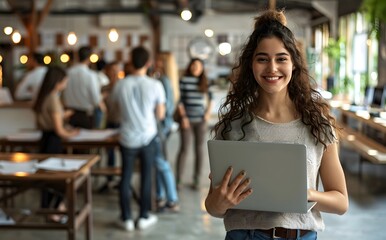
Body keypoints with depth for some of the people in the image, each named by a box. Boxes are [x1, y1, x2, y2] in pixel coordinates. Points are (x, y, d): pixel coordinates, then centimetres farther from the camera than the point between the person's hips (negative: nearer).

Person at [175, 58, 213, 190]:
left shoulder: (205, 82, 5)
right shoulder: (183, 80, -4)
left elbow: (209, 97, 14)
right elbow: (179, 100, -5)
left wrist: (208, 112, 0)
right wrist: (183, 116, -10)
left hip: (201, 121, 3)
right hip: (187, 120, -3)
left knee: (199, 149, 5)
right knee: (184, 148, -5)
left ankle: (196, 179, 14)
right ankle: (178, 180, 3)